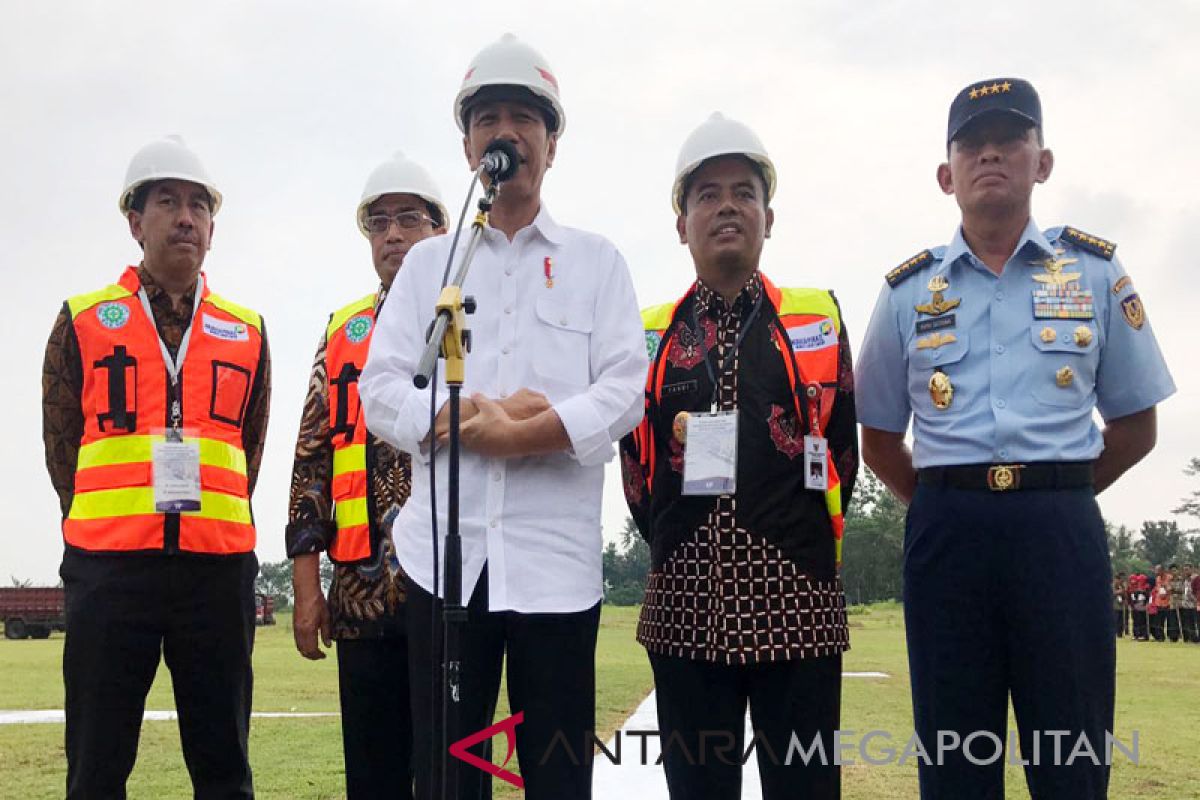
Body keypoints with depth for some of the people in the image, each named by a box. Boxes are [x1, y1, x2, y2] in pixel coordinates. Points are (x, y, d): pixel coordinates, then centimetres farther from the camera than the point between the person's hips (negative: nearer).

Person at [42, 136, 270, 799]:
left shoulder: (247, 332, 11)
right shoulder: (84, 321, 7)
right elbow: (60, 442, 10)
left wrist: (212, 527, 11)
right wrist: (109, 531, 10)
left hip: (218, 568, 1)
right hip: (109, 569, -1)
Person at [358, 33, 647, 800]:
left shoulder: (596, 260, 9)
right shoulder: (428, 261, 14)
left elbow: (627, 390, -3)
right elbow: (381, 390, 3)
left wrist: (522, 433, -16)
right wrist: (474, 417, -12)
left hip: (556, 553, -1)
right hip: (446, 549, 2)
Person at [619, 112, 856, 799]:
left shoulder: (820, 318, 8)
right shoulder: (649, 335, 10)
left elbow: (842, 450, 9)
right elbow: (635, 467, 12)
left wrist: (809, 555, 7)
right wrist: (676, 550, 6)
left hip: (798, 604, -1)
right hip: (687, 605, 1)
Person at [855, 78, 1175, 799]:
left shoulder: (1096, 272, 7)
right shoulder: (908, 291, 9)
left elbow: (1135, 426, 11)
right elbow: (880, 440, 14)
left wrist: (1057, 497, 7)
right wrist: (949, 506, 8)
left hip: (1062, 531, -1)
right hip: (945, 534, 1)